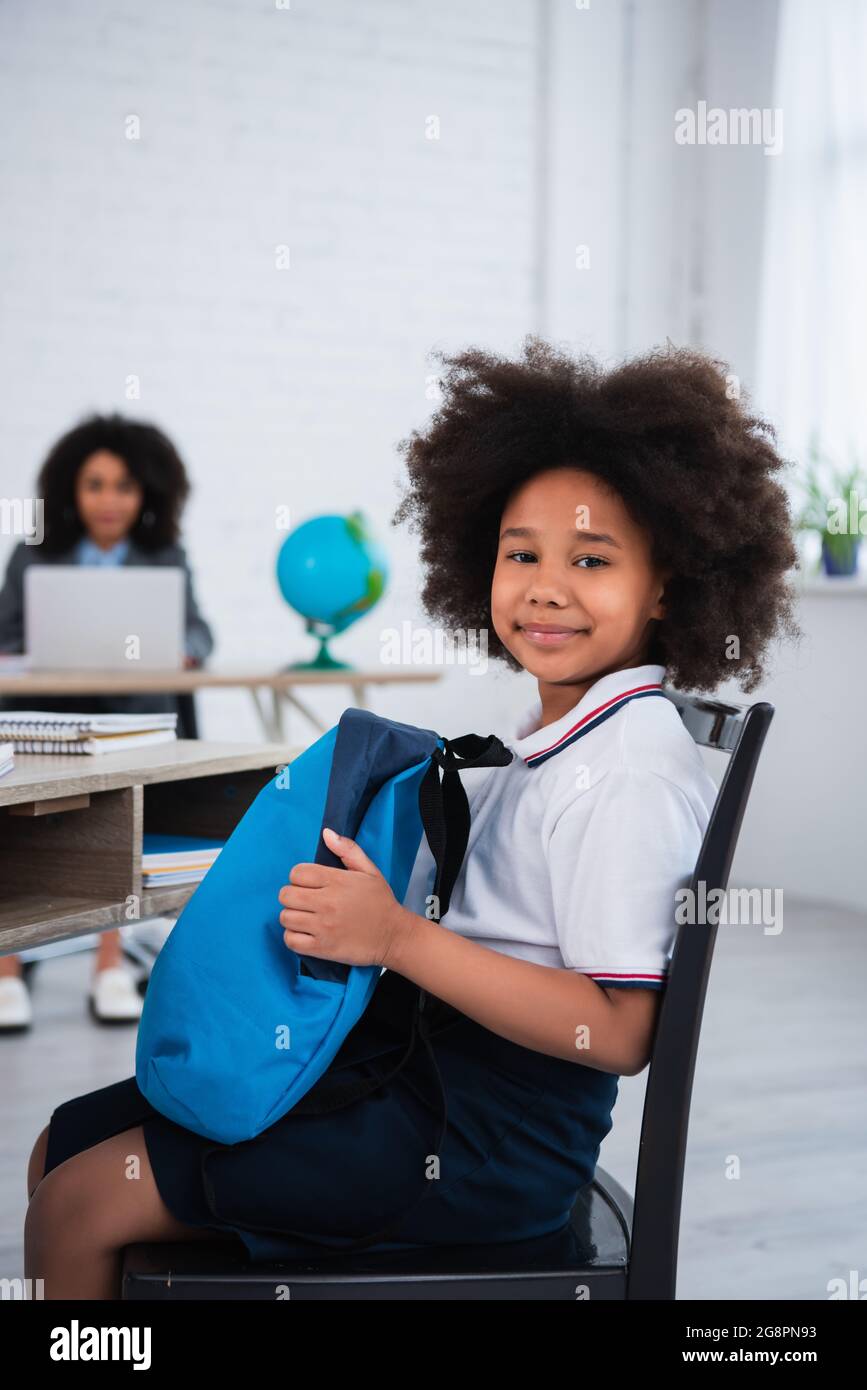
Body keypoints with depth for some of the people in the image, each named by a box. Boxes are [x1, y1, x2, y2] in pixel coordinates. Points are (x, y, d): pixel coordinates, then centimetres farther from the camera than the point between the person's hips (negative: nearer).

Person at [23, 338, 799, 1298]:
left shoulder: (632, 772, -19)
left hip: (490, 1138, -9)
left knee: (82, 1202, -9)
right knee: (63, 1147, 10)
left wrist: (398, 937, -28)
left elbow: (617, 1032, -25)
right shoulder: (550, 735, 11)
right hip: (410, 1053, 10)